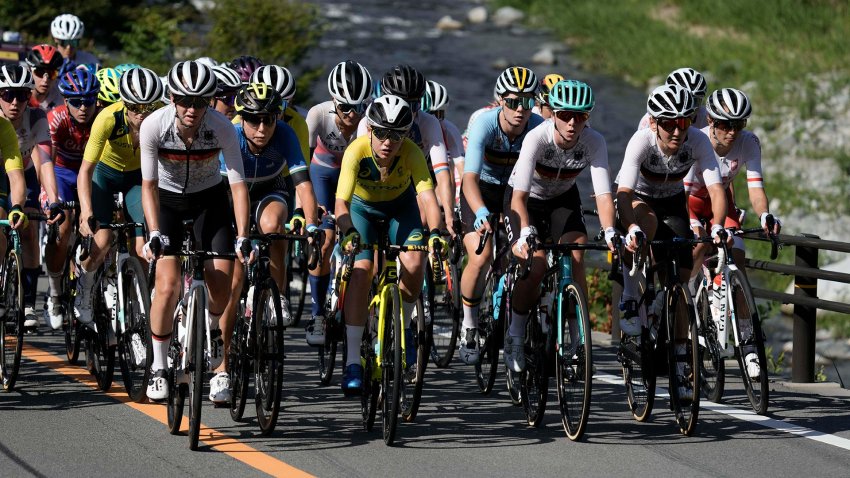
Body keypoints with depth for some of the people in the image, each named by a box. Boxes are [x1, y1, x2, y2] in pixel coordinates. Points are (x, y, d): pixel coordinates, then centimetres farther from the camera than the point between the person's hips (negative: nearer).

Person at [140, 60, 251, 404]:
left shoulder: (222, 128, -26)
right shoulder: (153, 126, -26)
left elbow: (238, 185, -25)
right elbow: (149, 185, -21)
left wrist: (242, 237, -34)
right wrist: (154, 233, -32)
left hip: (210, 198, 1)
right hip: (167, 199, -1)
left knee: (222, 285, -12)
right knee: (168, 286, -16)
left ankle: (211, 327, 21)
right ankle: (158, 367, 1)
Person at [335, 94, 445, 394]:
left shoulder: (411, 153, -32)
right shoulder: (357, 151, -34)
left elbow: (428, 197, -42)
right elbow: (341, 203, -40)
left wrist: (435, 232, -60)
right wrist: (349, 233, -59)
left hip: (400, 206, 1)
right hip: (362, 207, -1)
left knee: (414, 265, -22)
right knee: (361, 271, -21)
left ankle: (403, 327, 9)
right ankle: (352, 363, -19)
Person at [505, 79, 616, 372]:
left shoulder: (594, 142, -26)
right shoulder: (537, 138, -34)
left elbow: (603, 193, -32)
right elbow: (519, 195, -38)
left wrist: (610, 233, -49)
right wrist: (526, 233, -54)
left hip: (563, 198, 3)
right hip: (527, 199, -3)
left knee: (575, 259, -19)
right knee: (535, 265, -21)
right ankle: (515, 337, -2)